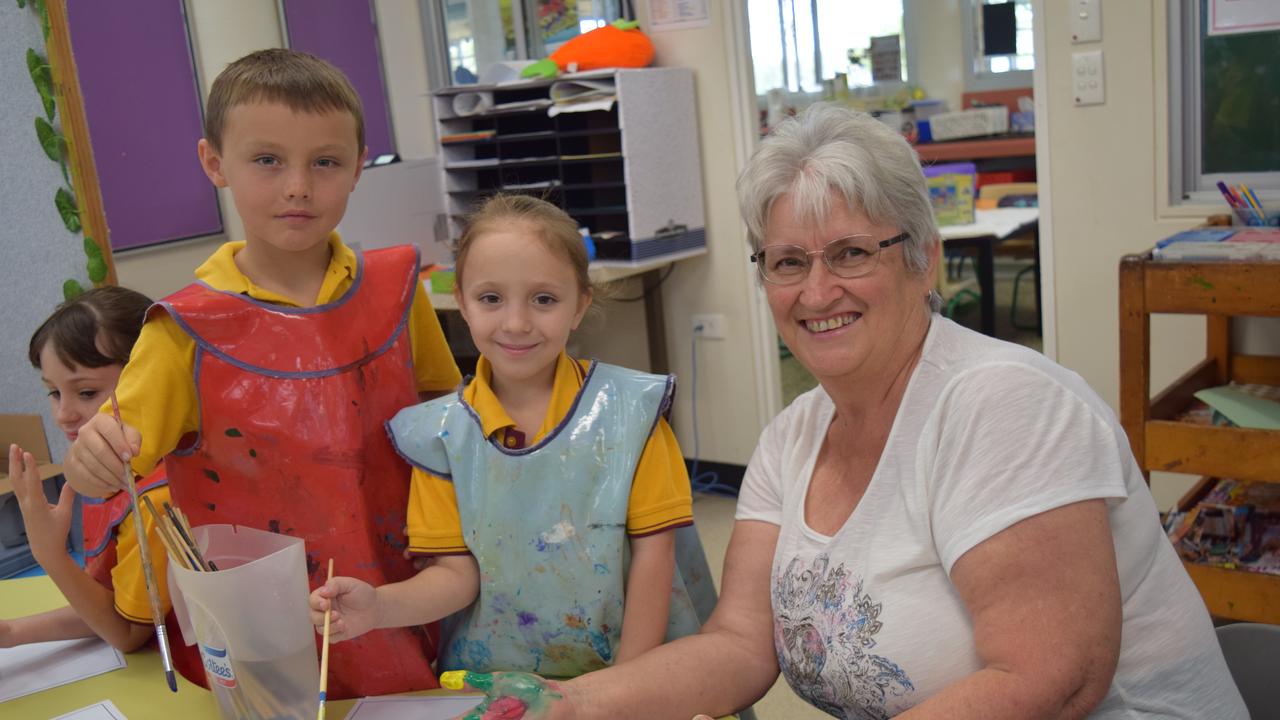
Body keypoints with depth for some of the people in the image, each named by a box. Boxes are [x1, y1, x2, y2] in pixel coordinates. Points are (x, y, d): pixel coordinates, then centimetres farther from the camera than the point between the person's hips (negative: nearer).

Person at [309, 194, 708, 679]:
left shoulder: (628, 409, -6)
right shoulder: (442, 434, -1)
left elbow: (653, 549, -5)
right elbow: (457, 572, 0)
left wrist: (628, 682, -8)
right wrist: (380, 606, -18)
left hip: (619, 663, -2)